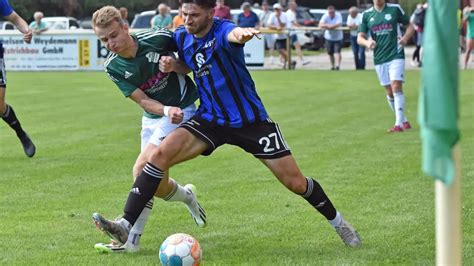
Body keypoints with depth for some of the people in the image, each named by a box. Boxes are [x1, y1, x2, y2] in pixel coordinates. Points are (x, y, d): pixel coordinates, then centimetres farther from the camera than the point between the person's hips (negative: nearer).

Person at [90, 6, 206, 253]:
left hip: (181, 110, -5)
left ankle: (131, 236, -7)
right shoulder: (113, 67, -8)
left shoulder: (158, 38, -19)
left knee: (143, 170, -17)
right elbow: (142, 101, -11)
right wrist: (167, 109, -29)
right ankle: (187, 196, 29)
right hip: (152, 117, 5)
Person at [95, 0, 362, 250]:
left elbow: (234, 34, -47)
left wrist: (243, 34, -73)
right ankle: (127, 225, -19)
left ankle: (337, 221, 27)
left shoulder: (221, 30, -20)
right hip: (209, 120, 4)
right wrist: (174, 65, -4)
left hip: (251, 120, -4)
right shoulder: (181, 37, -2)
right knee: (160, 154, -20)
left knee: (296, 182, -1)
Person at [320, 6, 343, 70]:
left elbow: (339, 24, -29)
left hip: (338, 38, -3)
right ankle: (332, 66, 29)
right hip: (329, 38, 3)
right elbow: (321, 25, -22)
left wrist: (328, 26, -28)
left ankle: (337, 65, -26)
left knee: (337, 51, -17)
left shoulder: (338, 15, -14)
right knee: (330, 53, 12)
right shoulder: (325, 16, -10)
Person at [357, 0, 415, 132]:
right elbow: (360, 38, 5)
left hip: (396, 55, -4)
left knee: (396, 87, -17)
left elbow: (410, 26, 8)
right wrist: (367, 42, -19)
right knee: (389, 92, 8)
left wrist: (405, 38, -13)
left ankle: (399, 124, -18)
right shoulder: (367, 15, 7)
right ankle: (404, 121, 23)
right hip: (379, 58, 4)